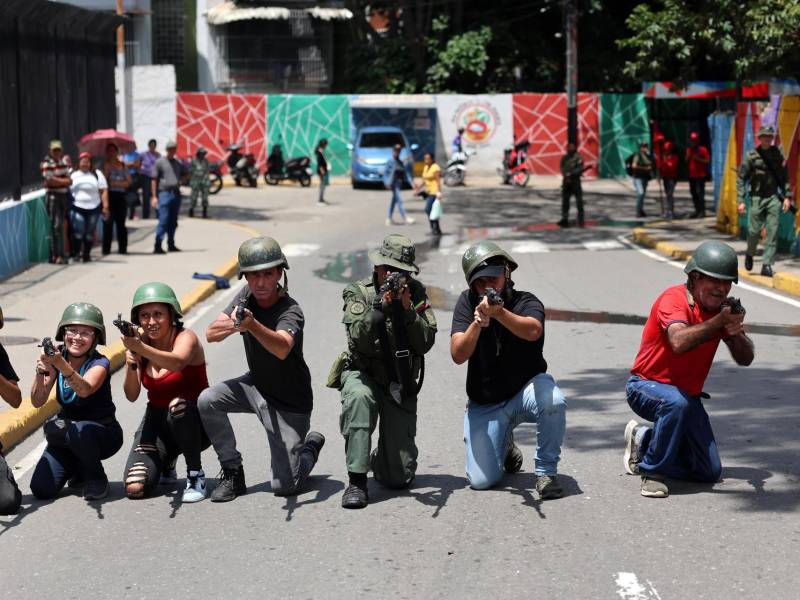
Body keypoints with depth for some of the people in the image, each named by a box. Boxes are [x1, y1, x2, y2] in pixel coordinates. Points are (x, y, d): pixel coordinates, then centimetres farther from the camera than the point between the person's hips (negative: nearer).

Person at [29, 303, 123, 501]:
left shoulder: (99, 363, -18)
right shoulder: (57, 357, -6)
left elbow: (85, 390, -41)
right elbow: (37, 402, -14)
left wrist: (62, 365, -57)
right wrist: (41, 372, -32)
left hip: (102, 433, -4)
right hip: (67, 430, 4)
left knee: (77, 432, -39)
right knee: (41, 490, -13)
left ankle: (97, 478, -9)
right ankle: (77, 467, 19)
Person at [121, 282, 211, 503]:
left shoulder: (186, 337, -16)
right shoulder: (138, 341, -3)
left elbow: (177, 362, -42)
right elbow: (132, 395, -10)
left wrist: (141, 349, -57)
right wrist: (131, 365, -30)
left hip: (194, 422, -4)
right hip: (157, 420, 4)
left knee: (178, 404, -40)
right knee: (135, 487, -17)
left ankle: (196, 475, -18)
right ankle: (166, 462, 20)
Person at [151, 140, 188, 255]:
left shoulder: (178, 163, 13)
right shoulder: (159, 162, -2)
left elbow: (186, 173, 31)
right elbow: (154, 180, -4)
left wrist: (180, 181, 11)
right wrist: (154, 197, -10)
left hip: (176, 193, 6)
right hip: (165, 193, -6)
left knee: (173, 222, 11)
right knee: (163, 221, -13)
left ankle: (171, 244, 20)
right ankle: (157, 246, -15)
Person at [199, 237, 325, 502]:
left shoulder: (290, 311, -28)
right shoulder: (247, 296, -8)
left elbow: (282, 348, -49)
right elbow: (211, 334, -15)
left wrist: (252, 325, -66)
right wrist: (233, 326, -37)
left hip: (289, 403, -6)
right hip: (255, 384, 6)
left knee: (284, 486, -9)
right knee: (207, 401, -21)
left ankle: (311, 446, 25)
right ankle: (232, 472, -2)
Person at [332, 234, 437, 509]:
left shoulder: (416, 292, -1)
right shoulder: (358, 292, -7)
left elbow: (425, 342, -12)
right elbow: (359, 341, -22)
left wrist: (407, 309, -25)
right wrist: (380, 306, -33)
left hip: (400, 383, 2)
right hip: (363, 375, -2)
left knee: (399, 478, -5)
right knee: (359, 397, -41)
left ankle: (380, 458, 34)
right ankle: (356, 480, -31)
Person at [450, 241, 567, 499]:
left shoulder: (526, 302, -13)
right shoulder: (467, 302, -6)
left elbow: (533, 330, -39)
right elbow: (458, 356, -17)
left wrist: (499, 313, -55)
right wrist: (477, 324, -34)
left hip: (526, 390, -2)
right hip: (485, 405, 2)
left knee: (554, 402, -37)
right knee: (481, 481, -11)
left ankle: (546, 472, -15)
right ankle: (505, 446, 25)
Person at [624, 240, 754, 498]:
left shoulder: (723, 307, 0)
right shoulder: (674, 299, -20)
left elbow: (745, 359, -6)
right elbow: (679, 342, -40)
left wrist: (735, 333, -26)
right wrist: (719, 321, -43)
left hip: (688, 395, 7)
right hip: (646, 386, -7)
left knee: (710, 472, 1)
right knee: (677, 402, -42)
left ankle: (643, 440, 21)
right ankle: (652, 471, -22)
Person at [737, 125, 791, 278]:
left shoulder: (777, 154, 4)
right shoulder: (751, 156, -4)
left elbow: (784, 177, 12)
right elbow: (741, 179, -2)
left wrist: (786, 196, 3)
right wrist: (741, 201, -9)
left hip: (774, 197, 2)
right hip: (757, 197, -2)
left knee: (772, 230, -5)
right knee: (755, 230, -2)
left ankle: (767, 265, -2)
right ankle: (749, 254, 28)